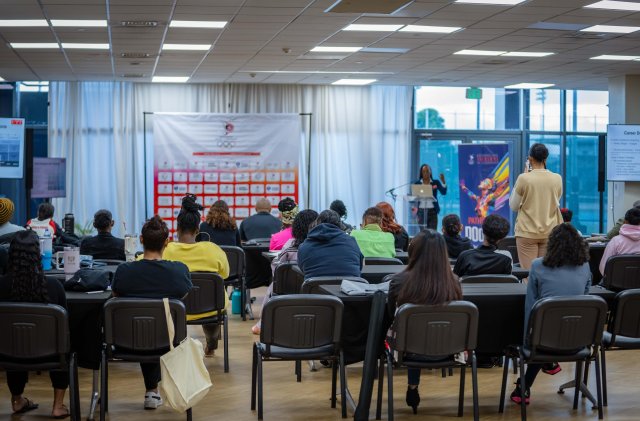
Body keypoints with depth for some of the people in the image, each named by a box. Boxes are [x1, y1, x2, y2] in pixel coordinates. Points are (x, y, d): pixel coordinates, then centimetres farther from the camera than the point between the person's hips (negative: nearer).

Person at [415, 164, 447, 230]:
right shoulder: (417, 183, 6)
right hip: (421, 211, 1)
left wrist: (443, 182, -21)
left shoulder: (435, 182, 5)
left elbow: (443, 192, -7)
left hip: (432, 211, 0)